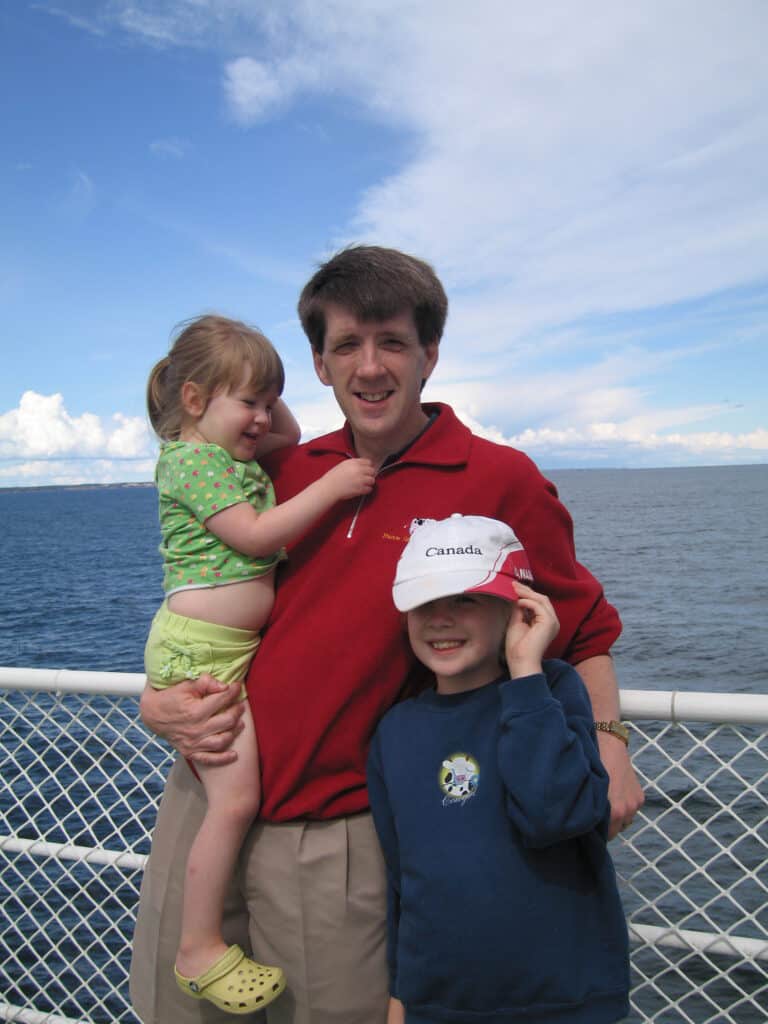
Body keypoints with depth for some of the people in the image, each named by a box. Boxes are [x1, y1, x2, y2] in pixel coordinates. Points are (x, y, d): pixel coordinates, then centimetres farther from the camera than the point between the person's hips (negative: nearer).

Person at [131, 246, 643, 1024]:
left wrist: (606, 742, -12)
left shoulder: (498, 481, -10)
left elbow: (582, 622, 3)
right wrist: (158, 703, -3)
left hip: (333, 838, -4)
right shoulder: (287, 472, 1)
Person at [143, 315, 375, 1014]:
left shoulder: (240, 454, 16)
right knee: (236, 798, -10)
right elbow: (253, 535, -19)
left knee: (233, 794, 10)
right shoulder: (190, 458, -12)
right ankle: (199, 951, 5)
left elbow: (289, 436, 34)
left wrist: (265, 396, 17)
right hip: (199, 648, -9)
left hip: (240, 647, 9)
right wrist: (330, 487, -17)